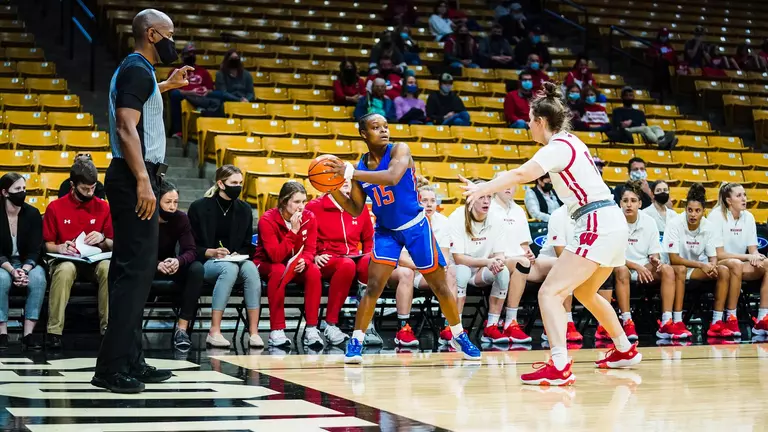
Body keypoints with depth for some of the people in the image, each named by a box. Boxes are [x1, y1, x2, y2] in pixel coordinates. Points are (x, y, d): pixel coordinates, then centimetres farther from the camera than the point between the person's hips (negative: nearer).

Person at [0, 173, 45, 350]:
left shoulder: (33, 213, -5)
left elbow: (35, 250, -7)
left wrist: (25, 270, -27)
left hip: (28, 262, 1)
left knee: (38, 278, -32)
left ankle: (28, 333, -31)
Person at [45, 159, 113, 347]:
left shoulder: (103, 207, 5)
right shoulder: (55, 207, 2)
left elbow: (112, 245, 9)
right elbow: (48, 245, 6)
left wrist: (102, 240, -14)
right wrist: (60, 248, -17)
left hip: (96, 260, 1)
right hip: (66, 260, -1)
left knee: (108, 268, -35)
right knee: (65, 270, -38)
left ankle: (108, 326, -28)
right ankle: (54, 331, -34)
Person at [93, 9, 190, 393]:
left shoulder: (134, 70, 18)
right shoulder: (138, 70, -11)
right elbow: (126, 128, -21)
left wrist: (168, 85, 45)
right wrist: (143, 181, -27)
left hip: (135, 178, 11)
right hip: (134, 177, -11)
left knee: (134, 269, 11)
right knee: (136, 268, -13)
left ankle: (130, 361, 16)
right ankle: (112, 366, -14)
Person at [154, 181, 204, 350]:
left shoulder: (181, 218, -8)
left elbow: (191, 251, -14)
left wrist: (178, 261, -39)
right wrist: (157, 265, -41)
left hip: (170, 266, 3)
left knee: (197, 268, -28)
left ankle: (182, 328, -31)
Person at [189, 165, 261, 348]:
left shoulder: (244, 209, 10)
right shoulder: (199, 207, -2)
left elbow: (248, 246, 14)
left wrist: (238, 255, -8)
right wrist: (212, 253, -17)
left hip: (235, 262, 3)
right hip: (205, 263, -3)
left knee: (250, 268, -32)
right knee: (229, 268, -37)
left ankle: (254, 332, -36)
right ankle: (214, 332, -39)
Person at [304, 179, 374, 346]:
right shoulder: (314, 207, 3)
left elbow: (369, 238, 24)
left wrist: (368, 255, 6)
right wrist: (315, 256, -12)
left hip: (355, 257, 3)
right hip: (327, 262, -3)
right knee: (347, 264, -40)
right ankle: (331, 324, -30)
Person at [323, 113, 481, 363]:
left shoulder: (399, 150, -16)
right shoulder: (361, 166, -3)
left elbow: (392, 177, -38)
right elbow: (356, 210, 3)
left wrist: (350, 173, -40)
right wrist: (333, 188, -13)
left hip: (416, 226, -2)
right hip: (386, 230, 3)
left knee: (440, 286, 6)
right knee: (373, 286, -12)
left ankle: (459, 336, 23)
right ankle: (356, 341, -5)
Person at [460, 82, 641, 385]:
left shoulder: (558, 147, -12)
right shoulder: (568, 141, 16)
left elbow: (522, 175, -28)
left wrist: (482, 189, -35)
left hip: (596, 225, -10)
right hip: (611, 222, 10)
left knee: (549, 292, -15)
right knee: (585, 292, 30)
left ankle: (560, 367, -28)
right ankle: (625, 351, 42)